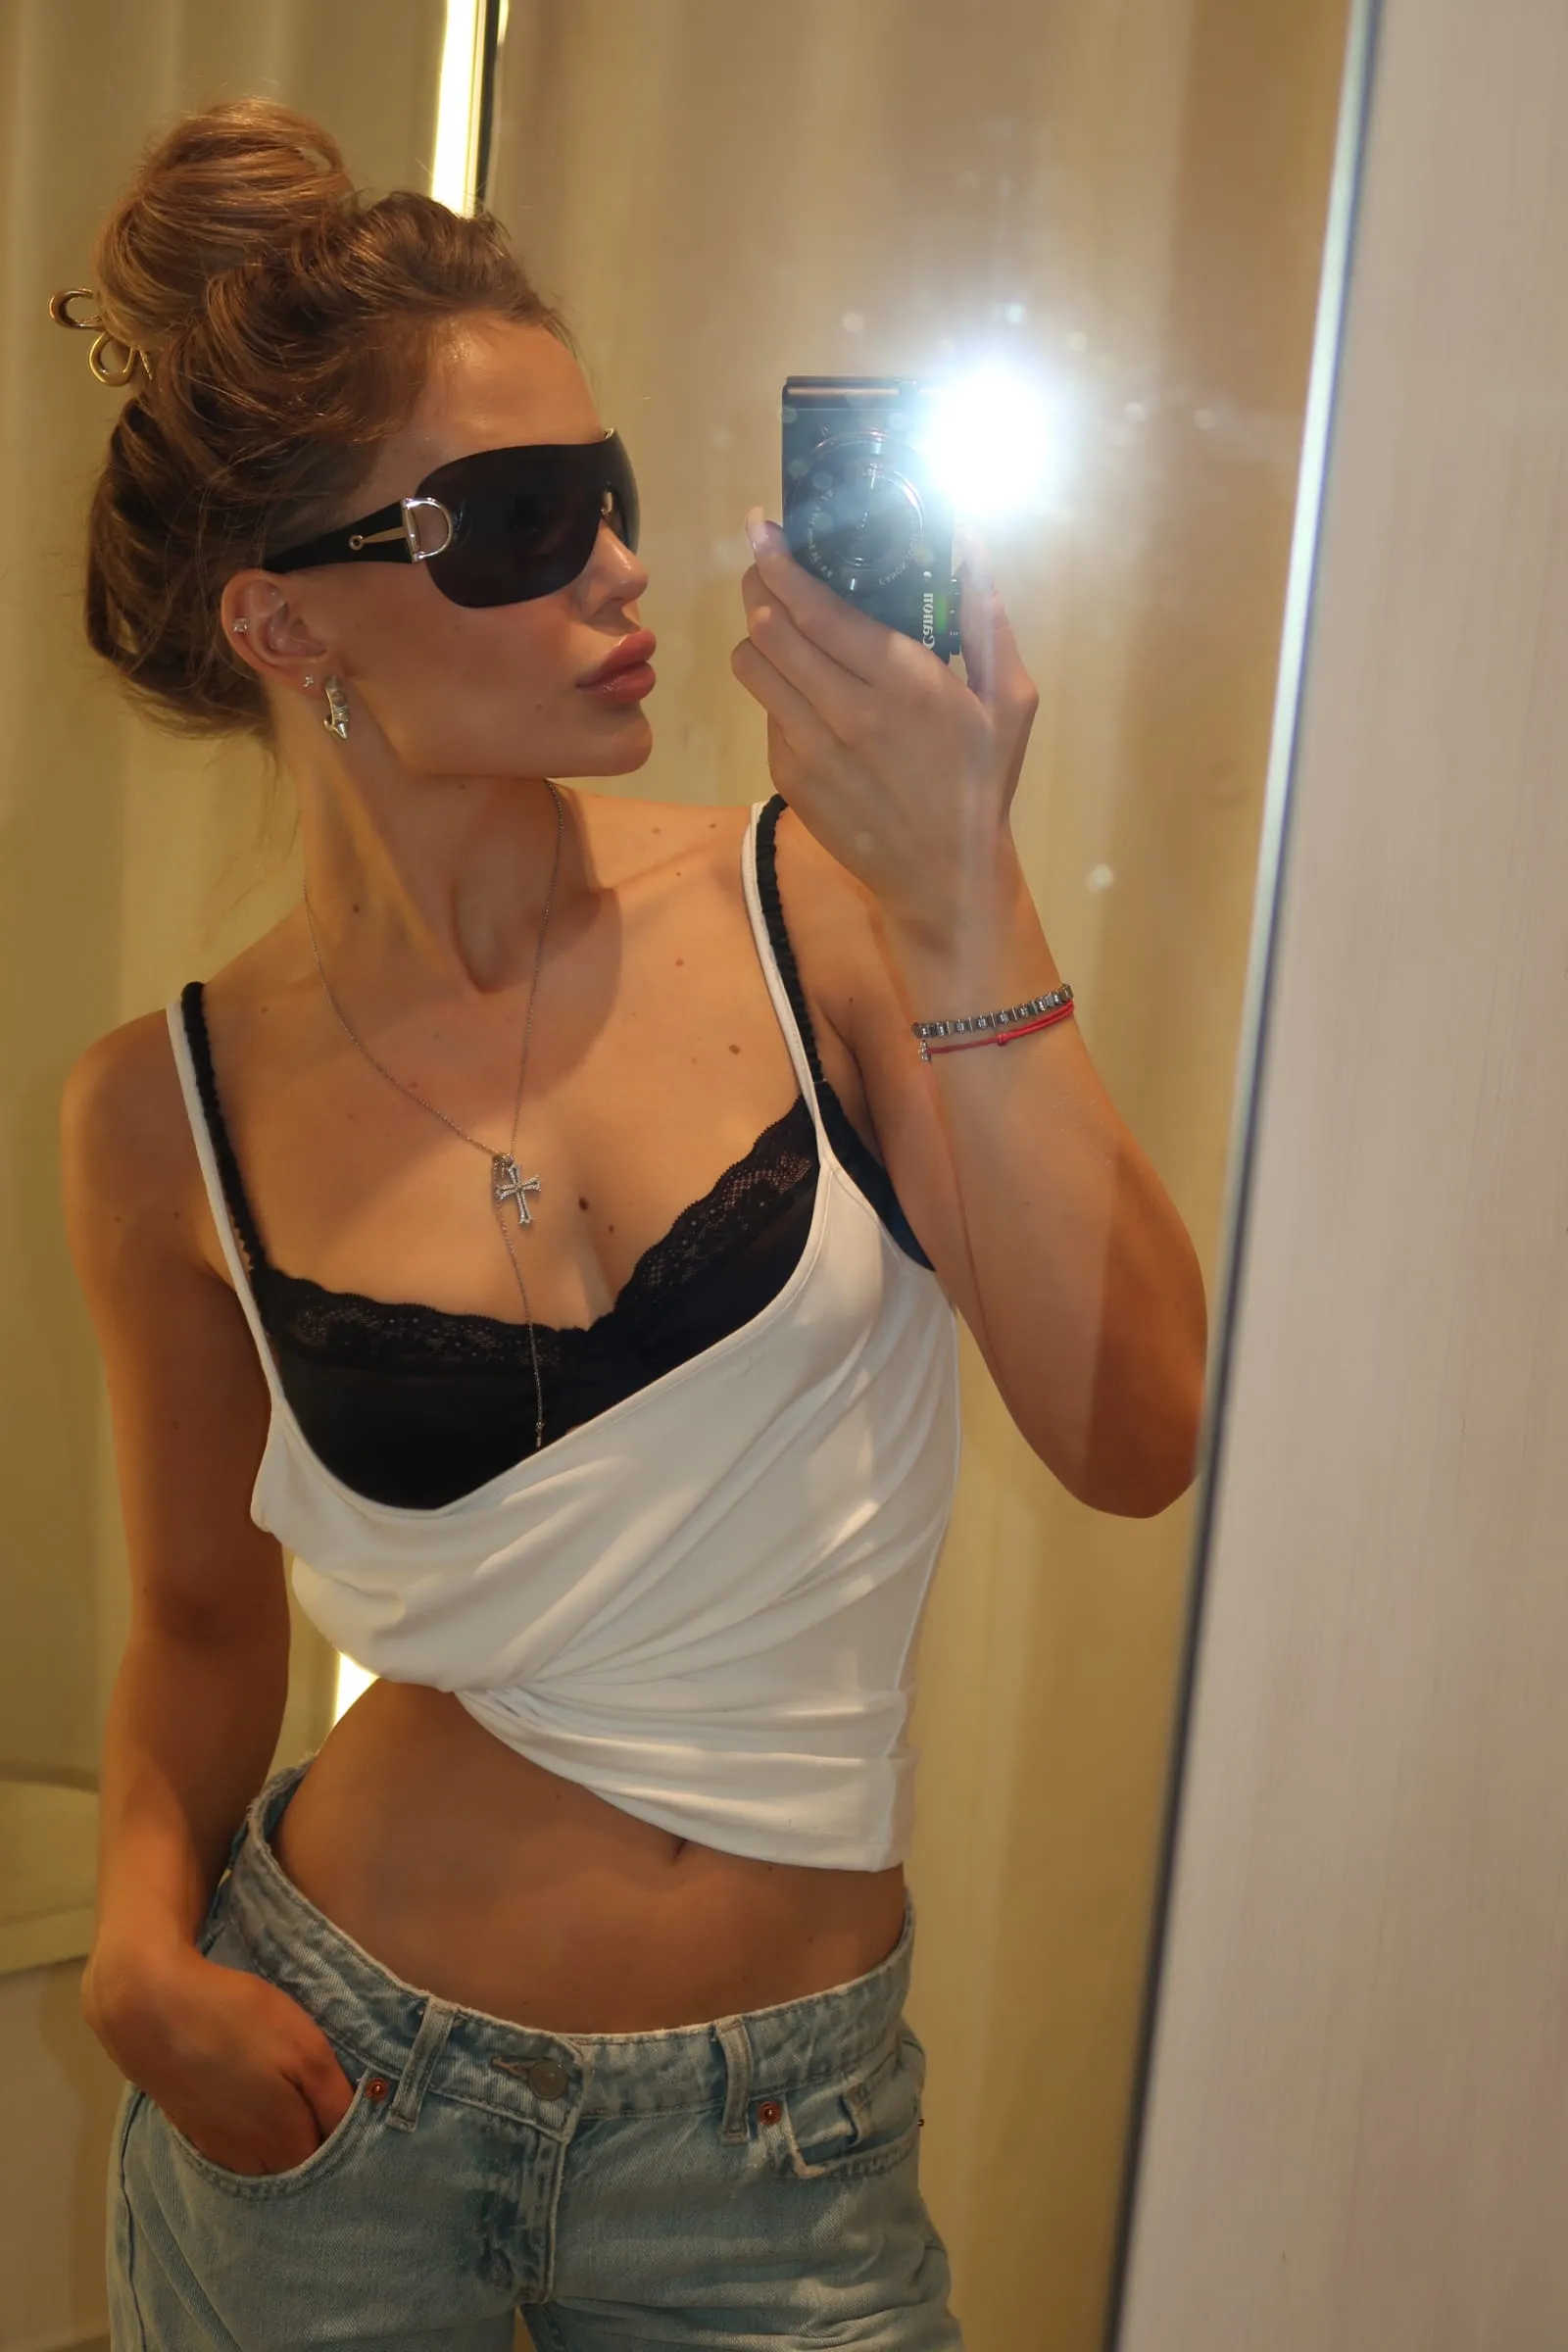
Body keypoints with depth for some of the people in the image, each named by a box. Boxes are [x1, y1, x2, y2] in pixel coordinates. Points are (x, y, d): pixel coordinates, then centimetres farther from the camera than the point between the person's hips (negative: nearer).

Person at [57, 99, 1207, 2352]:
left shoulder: (815, 903, -10)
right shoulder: (178, 1111, -6)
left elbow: (1137, 1439, -17)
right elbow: (205, 1620, 7)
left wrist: (965, 907, -22)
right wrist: (145, 1940, -10)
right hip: (336, 2093, 1)